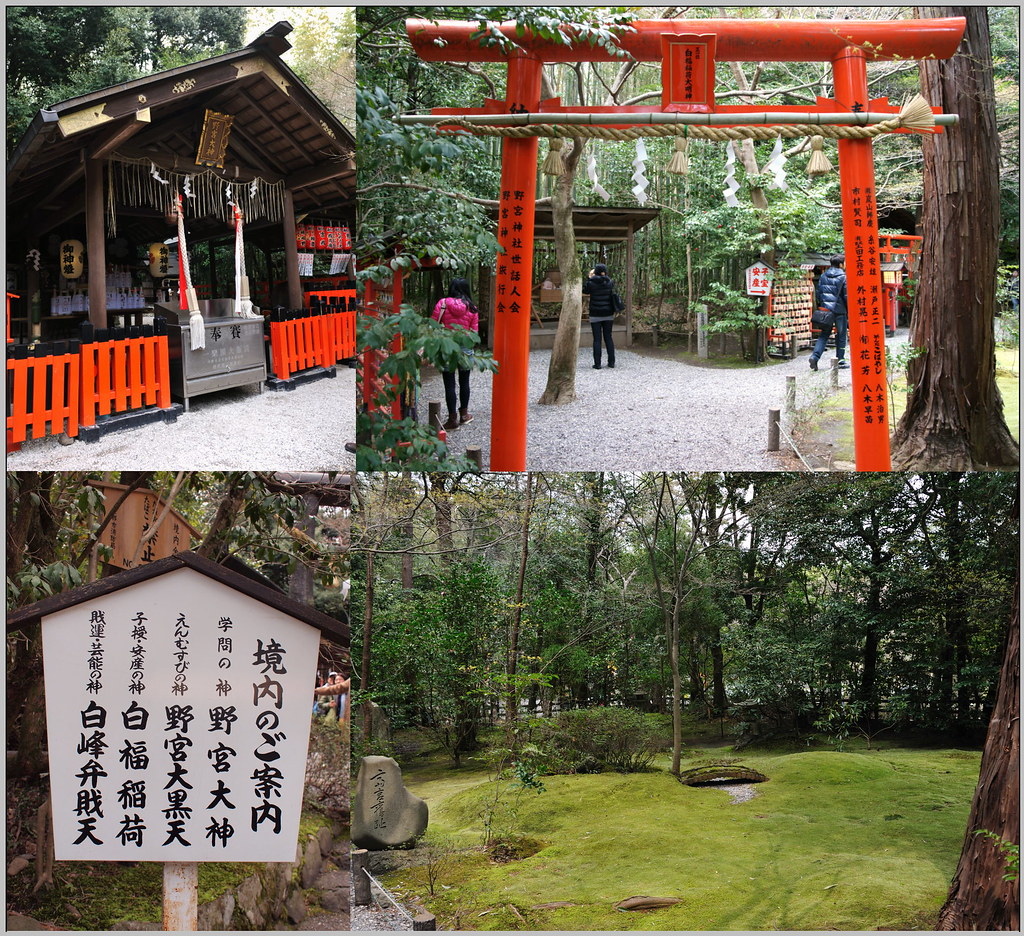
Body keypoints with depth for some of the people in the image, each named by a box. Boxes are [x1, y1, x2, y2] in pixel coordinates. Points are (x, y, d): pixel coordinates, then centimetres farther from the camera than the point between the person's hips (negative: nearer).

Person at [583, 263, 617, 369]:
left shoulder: (591, 283, -10)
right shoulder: (609, 282, -3)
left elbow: (585, 290, 7)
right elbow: (613, 296, 4)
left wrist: (588, 278, 7)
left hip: (595, 314, -2)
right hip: (608, 314, 2)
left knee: (597, 339, 0)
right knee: (608, 338, 11)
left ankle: (597, 363, -2)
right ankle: (611, 362, 11)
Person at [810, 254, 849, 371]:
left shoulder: (823, 276, 9)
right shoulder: (843, 277, -7)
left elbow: (818, 293, 11)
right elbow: (846, 296, -8)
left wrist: (819, 307, 17)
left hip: (824, 309, 4)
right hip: (839, 310, -4)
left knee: (823, 335, 8)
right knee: (841, 335, 8)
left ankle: (815, 356, -11)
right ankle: (840, 360, 11)